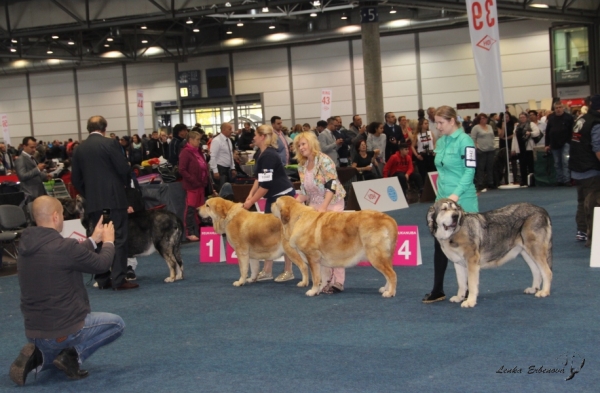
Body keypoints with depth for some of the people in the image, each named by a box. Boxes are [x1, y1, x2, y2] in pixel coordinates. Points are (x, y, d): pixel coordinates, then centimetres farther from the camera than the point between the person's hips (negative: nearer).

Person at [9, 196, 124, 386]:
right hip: (64, 330, -7)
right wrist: (108, 241, 14)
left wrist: (93, 240, 27)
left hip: (33, 331, 7)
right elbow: (101, 264, -6)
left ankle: (38, 356, 6)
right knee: (116, 323, 16)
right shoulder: (64, 247, -23)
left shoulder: (26, 245, 2)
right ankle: (73, 354, -2)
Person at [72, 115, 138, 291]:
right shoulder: (110, 143, -8)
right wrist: (123, 183, 10)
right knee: (118, 239, -3)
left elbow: (76, 179, 8)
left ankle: (102, 279, 13)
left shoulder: (79, 149, 7)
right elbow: (124, 169, -11)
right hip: (114, 198, -5)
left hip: (93, 202, 5)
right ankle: (118, 279, -7)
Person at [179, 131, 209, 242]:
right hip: (191, 186, -8)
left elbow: (204, 166, 22)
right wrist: (193, 180, -18)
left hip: (201, 184, 8)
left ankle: (198, 230, 19)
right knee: (191, 208, -4)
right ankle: (190, 232, 0)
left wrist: (206, 178, 7)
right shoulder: (186, 152, -11)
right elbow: (182, 170, -17)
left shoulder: (198, 152, 15)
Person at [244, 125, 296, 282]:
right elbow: (259, 178, 15)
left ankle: (288, 271, 6)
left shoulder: (269, 155, -20)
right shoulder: (263, 154, 9)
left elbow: (266, 184, -22)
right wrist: (250, 195, 4)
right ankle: (267, 271, 15)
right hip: (273, 197, 10)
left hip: (283, 196, -10)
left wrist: (251, 201, -15)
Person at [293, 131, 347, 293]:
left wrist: (323, 207, -26)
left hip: (332, 203, -7)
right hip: (314, 206, 7)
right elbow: (304, 192, 12)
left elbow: (332, 185, -19)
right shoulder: (302, 166, 8)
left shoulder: (324, 160, -14)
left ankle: (337, 282, -10)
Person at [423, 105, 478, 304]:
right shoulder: (440, 142, 11)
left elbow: (470, 170, -16)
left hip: (462, 200, -7)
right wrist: (441, 192, 17)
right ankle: (437, 290, 10)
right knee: (440, 243, 5)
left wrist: (456, 194, -24)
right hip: (442, 198, 7)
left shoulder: (464, 141, -11)